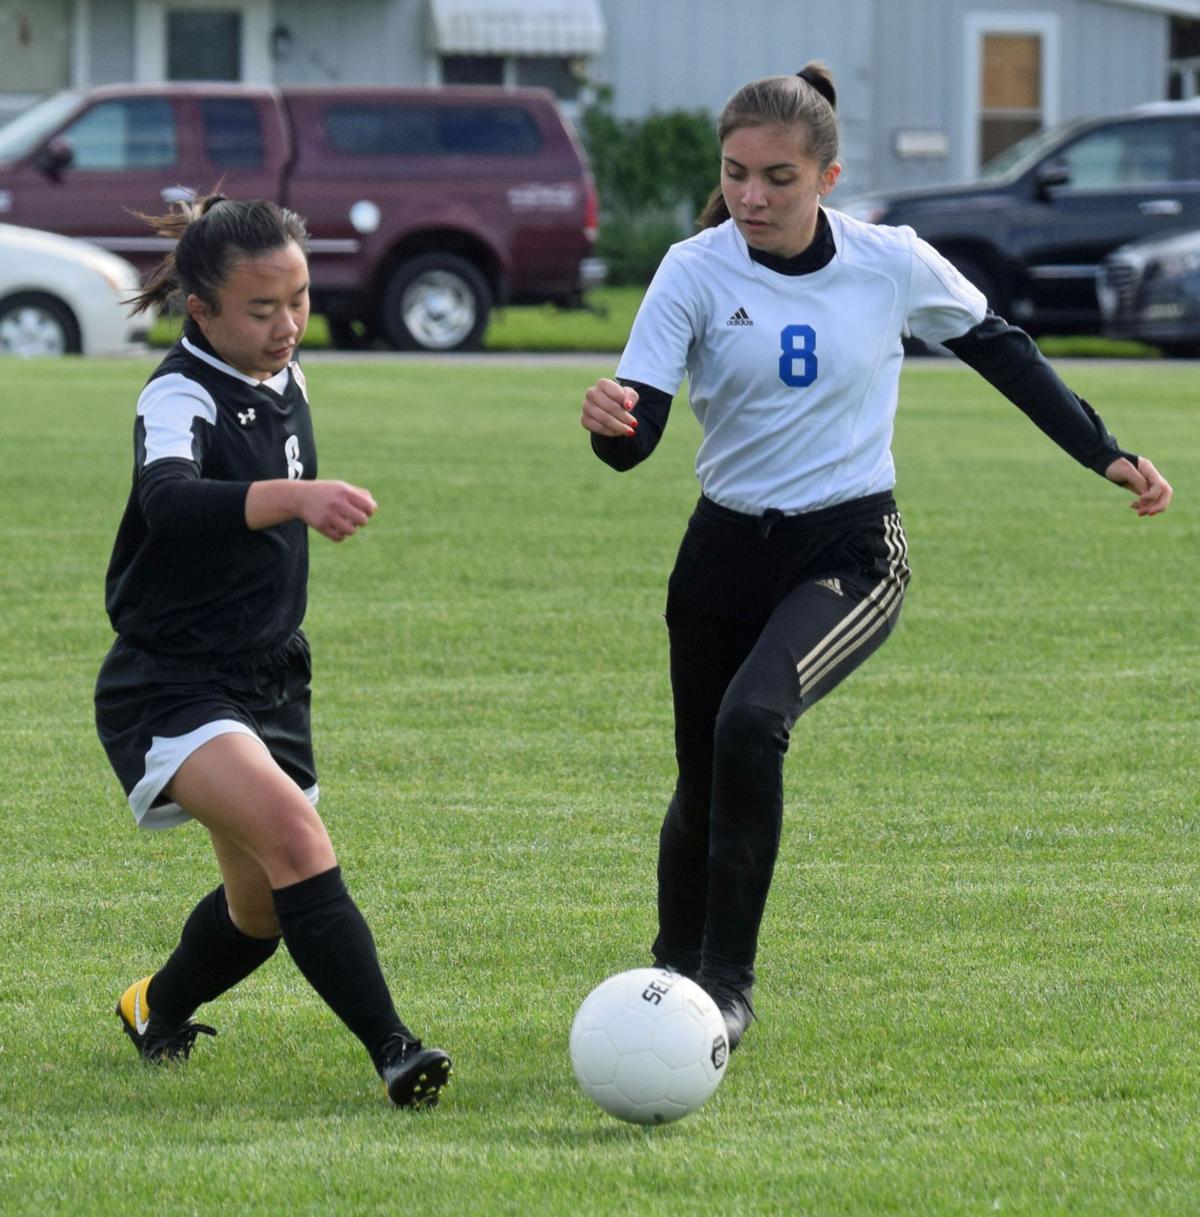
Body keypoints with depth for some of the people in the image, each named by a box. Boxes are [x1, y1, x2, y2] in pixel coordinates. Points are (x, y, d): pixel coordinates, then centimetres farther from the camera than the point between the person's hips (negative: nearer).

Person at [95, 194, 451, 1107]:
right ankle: (392, 1049, -35)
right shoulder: (181, 397, -19)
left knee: (265, 907, 15)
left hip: (268, 681, 8)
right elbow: (168, 499, -43)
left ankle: (158, 1010, 44)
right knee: (290, 830, -30)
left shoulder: (282, 379, 5)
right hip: (172, 689, -8)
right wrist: (293, 497, -58)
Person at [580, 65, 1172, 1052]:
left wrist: (1106, 454, 13)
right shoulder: (696, 273, -8)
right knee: (702, 787, 8)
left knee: (751, 720, -28)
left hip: (851, 552, -2)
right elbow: (636, 435, -14)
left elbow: (997, 347, 11)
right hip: (729, 551, 2)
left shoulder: (892, 264, -6)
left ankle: (726, 983, -21)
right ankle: (675, 973, 36)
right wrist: (611, 421, -39)